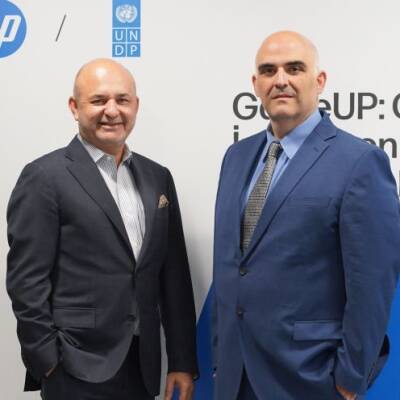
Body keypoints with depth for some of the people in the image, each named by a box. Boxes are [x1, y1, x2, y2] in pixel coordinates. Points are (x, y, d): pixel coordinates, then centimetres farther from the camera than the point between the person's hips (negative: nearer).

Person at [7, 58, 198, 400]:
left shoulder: (157, 177, 8)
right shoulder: (45, 177, -8)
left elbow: (174, 275, 9)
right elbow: (26, 280, -10)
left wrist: (183, 362, 7)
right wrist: (47, 365, -11)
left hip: (143, 365, 6)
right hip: (78, 371, -5)